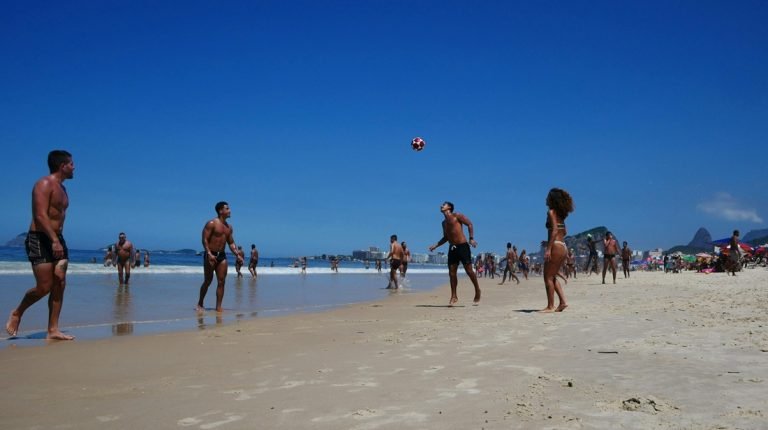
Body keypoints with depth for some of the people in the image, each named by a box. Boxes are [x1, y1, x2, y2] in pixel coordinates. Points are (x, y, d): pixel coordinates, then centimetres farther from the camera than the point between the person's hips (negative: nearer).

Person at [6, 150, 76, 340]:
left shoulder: (61, 188, 17)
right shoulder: (44, 184, -10)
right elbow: (40, 215, -21)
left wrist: (59, 240, 17)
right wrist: (54, 240, -28)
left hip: (57, 239, 9)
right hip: (40, 239, -9)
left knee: (59, 285, 1)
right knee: (44, 287, -9)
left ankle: (53, 330, 4)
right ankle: (17, 313, 17)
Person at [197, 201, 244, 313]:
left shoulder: (229, 227, 12)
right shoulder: (211, 223, -8)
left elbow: (231, 243, 17)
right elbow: (205, 239, -14)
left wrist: (237, 255, 5)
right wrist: (209, 254, -25)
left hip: (222, 255, 6)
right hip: (210, 255, -6)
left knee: (221, 282, -1)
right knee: (208, 281, 1)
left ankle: (218, 307, 2)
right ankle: (200, 304, 19)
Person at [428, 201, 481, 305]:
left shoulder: (457, 216, -2)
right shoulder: (444, 222, 18)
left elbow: (470, 224, -6)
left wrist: (471, 238, -16)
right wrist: (435, 245, 17)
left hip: (462, 246, -7)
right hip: (452, 248, 7)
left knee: (469, 270, -6)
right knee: (452, 272, 1)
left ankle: (477, 291, 12)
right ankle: (454, 296, 7)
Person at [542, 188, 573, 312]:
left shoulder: (551, 212, -8)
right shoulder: (560, 214, 17)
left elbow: (555, 230, -18)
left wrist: (548, 249, -22)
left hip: (556, 247, -9)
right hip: (563, 247, 9)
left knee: (548, 277, -3)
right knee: (553, 277, 16)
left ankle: (550, 306, -3)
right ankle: (563, 302, 9)